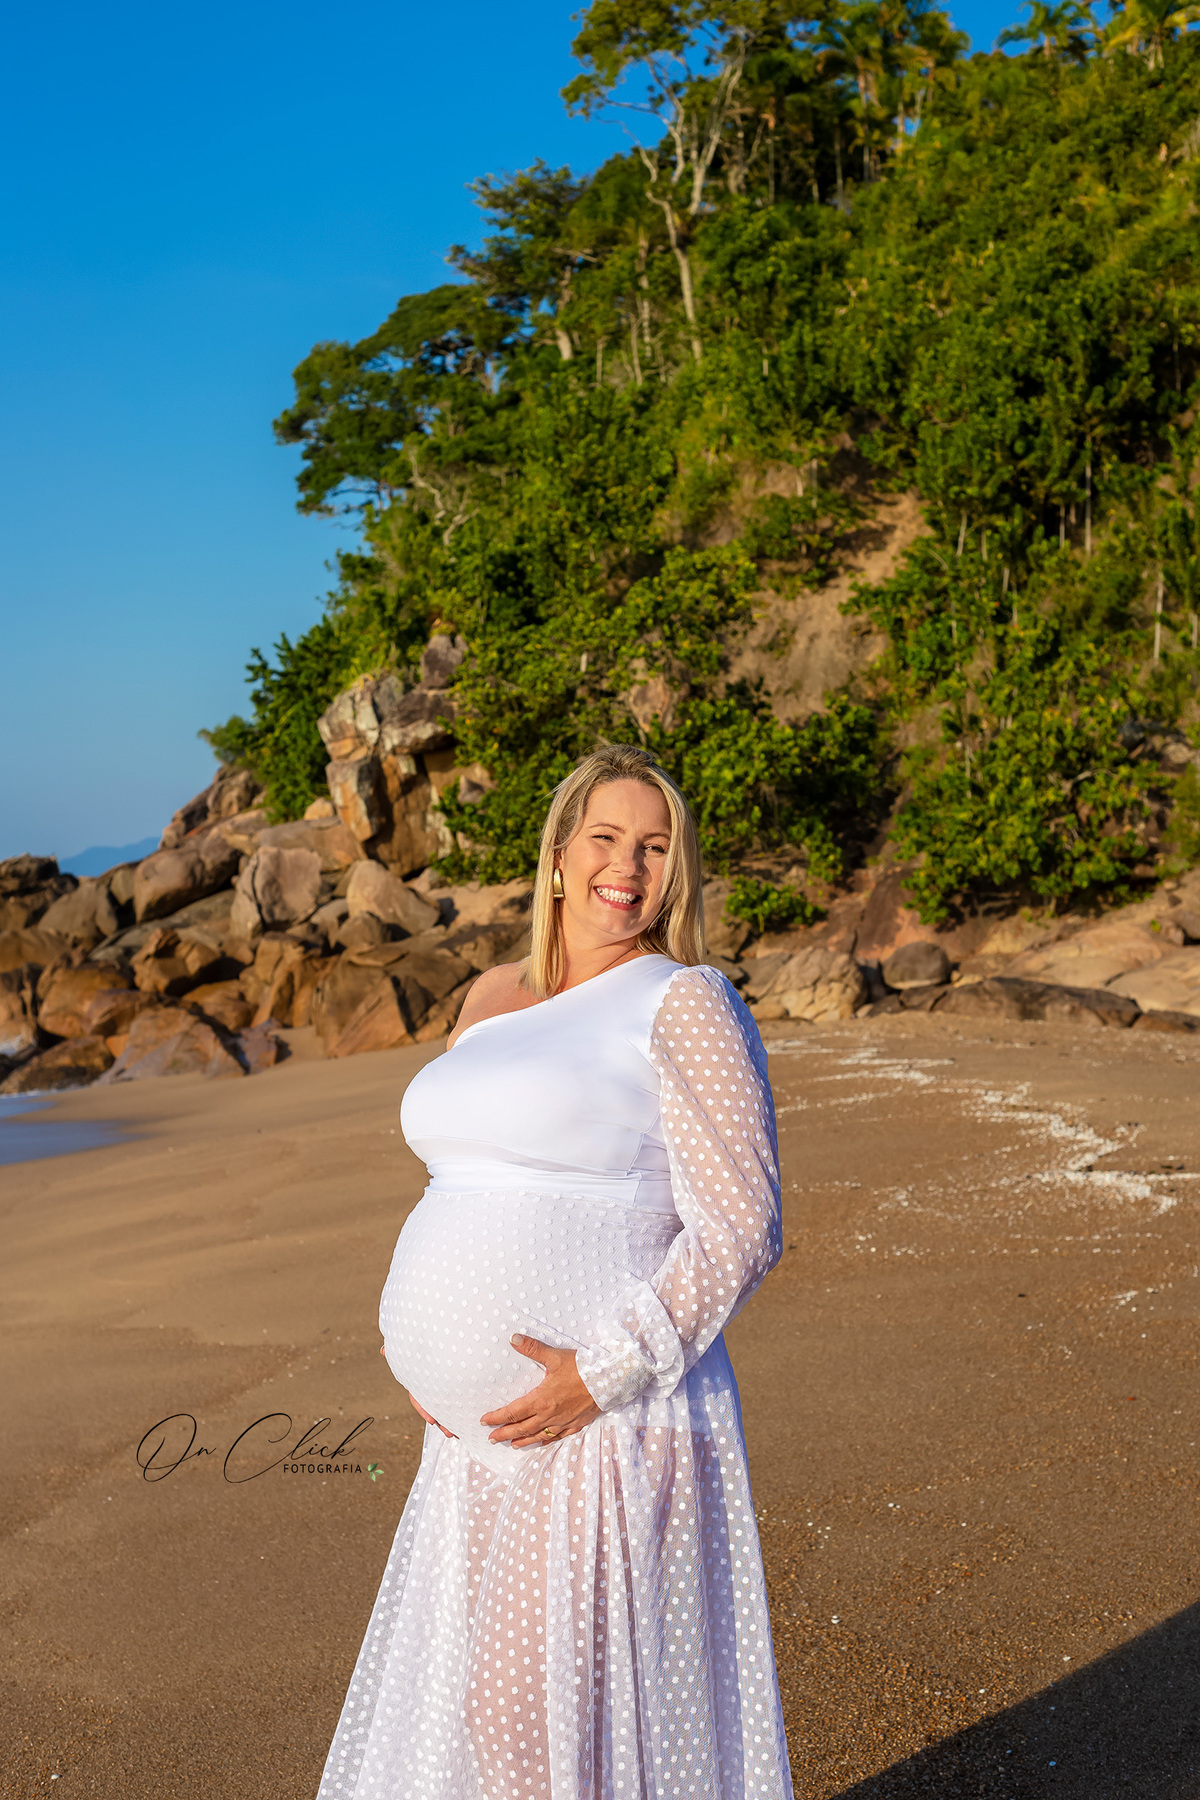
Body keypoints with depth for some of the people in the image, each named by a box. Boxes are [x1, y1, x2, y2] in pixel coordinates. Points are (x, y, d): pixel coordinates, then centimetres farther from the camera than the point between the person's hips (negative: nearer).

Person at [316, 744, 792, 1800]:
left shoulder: (683, 1002, -9)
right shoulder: (493, 1000, 12)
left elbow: (740, 1228, -15)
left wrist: (605, 1372, -20)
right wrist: (412, 1332, 8)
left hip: (609, 1434, -7)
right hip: (484, 1437, 8)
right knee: (471, 1704, 19)